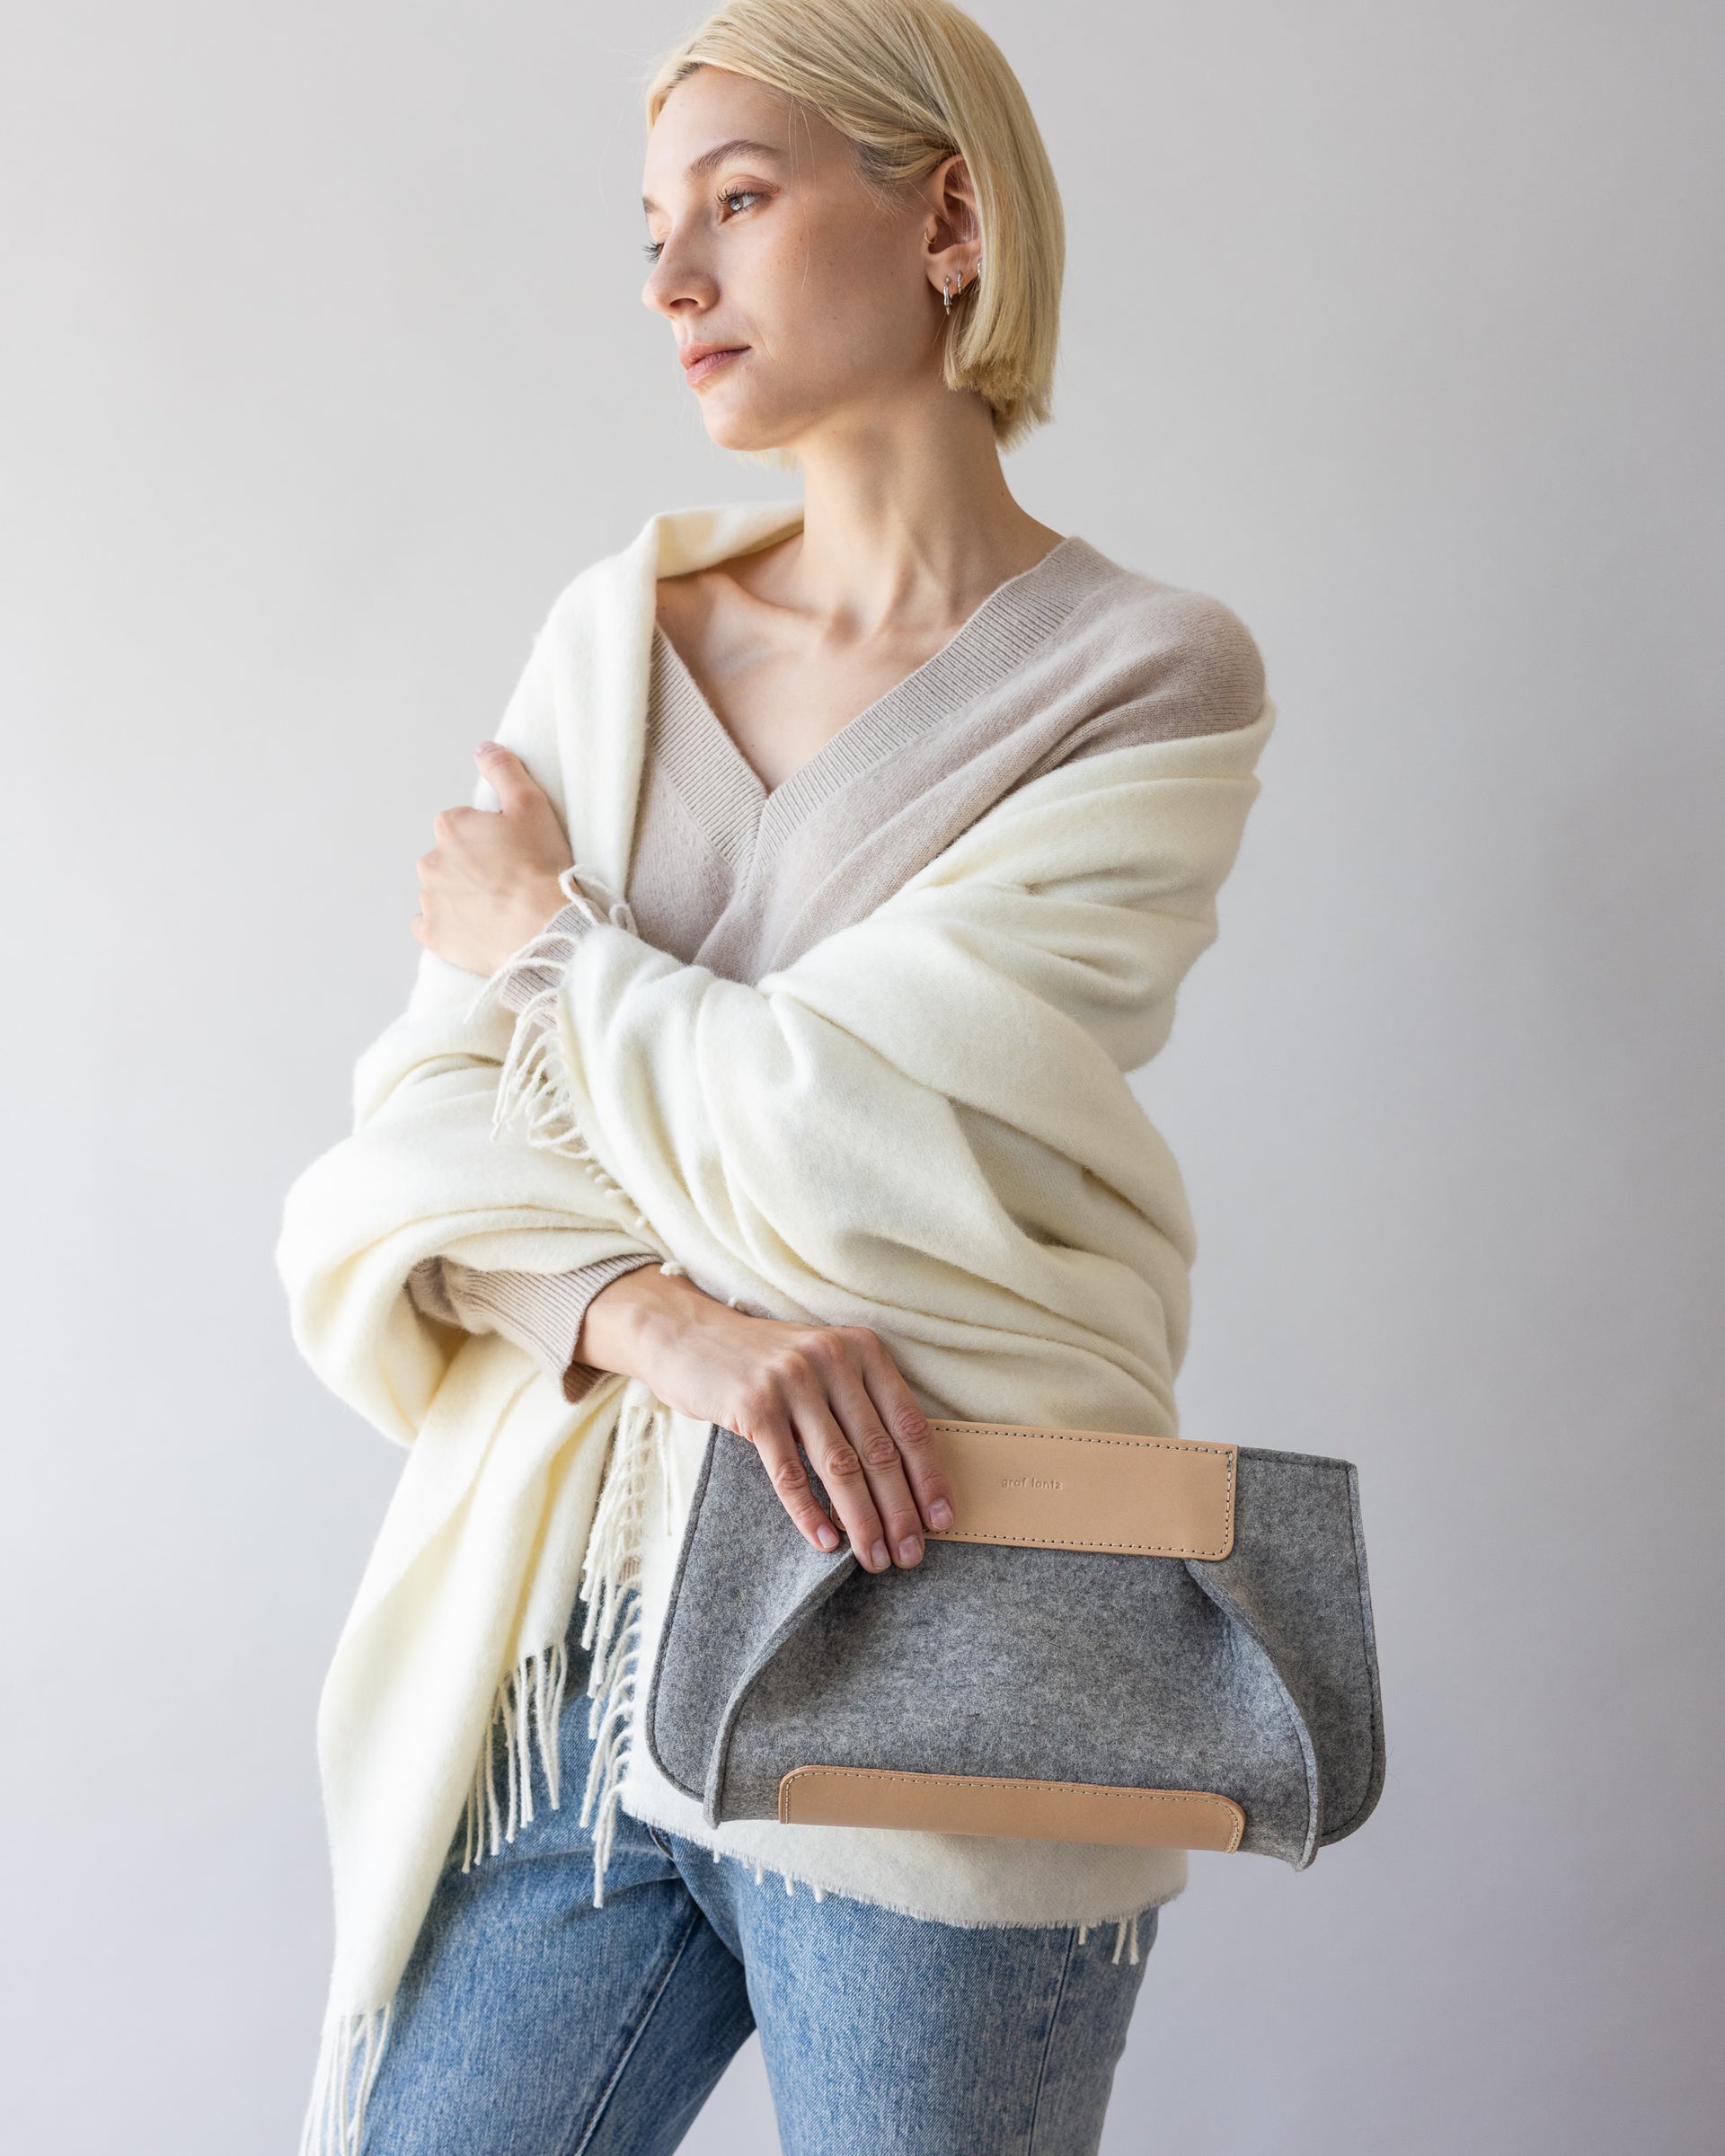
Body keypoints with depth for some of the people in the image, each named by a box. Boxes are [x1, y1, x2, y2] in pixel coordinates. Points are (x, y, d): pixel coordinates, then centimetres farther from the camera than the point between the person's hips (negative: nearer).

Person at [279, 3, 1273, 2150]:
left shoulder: (1151, 670, -6)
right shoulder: (621, 639, 7)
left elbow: (864, 1149, -16)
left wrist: (544, 935, -1)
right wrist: (659, 1320, -18)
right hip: (602, 1648, 4)